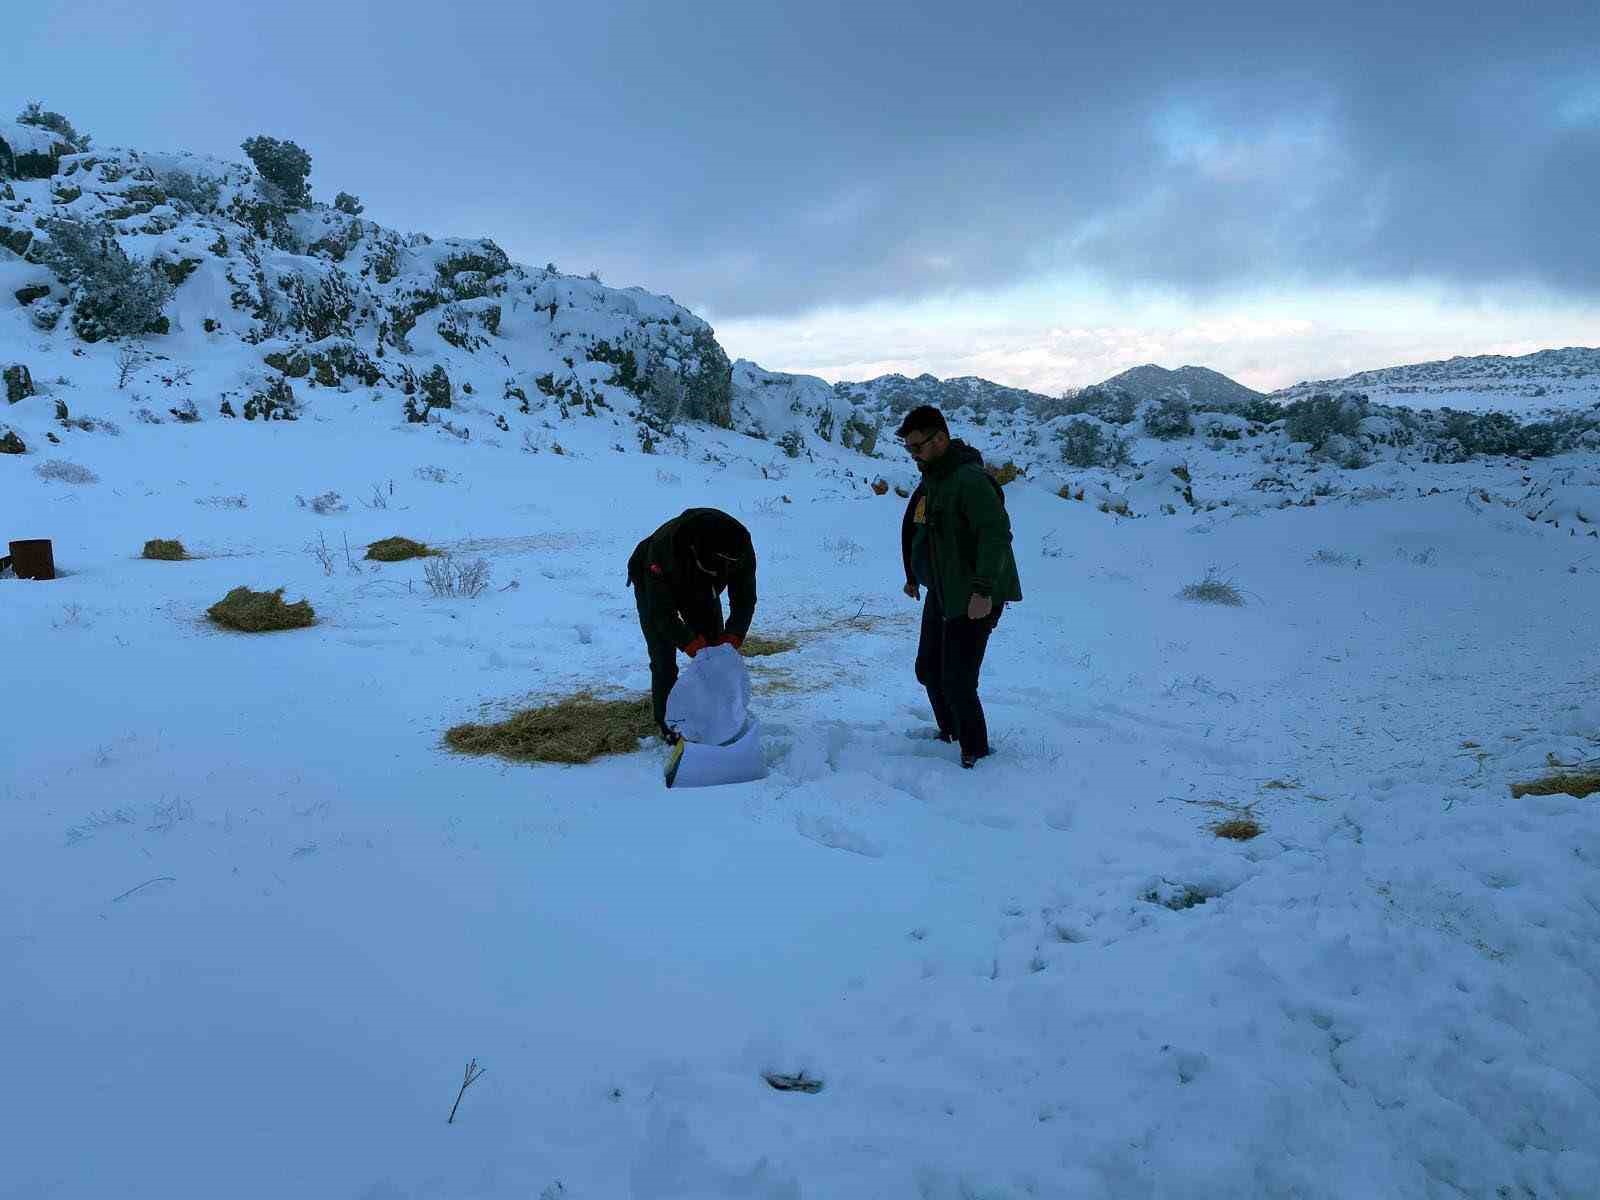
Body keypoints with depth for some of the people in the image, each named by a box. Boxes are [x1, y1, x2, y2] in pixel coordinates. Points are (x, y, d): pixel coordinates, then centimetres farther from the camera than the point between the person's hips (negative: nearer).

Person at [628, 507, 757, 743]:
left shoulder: (741, 550, -35)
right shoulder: (663, 547, -46)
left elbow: (744, 601, -21)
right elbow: (661, 612, -36)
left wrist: (731, 640, -36)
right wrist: (694, 646, -44)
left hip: (700, 589, 4)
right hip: (654, 588, -4)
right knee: (663, 659, -9)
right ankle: (666, 721, 8)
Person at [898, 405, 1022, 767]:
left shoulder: (971, 480, -21)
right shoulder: (931, 478, 10)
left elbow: (997, 535, -29)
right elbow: (914, 529, 23)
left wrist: (983, 590, -34)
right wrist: (913, 576, 26)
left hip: (974, 599, -10)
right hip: (941, 592, 10)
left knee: (958, 681, -9)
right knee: (928, 670, 16)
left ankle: (974, 752, 9)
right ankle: (950, 734, 33)